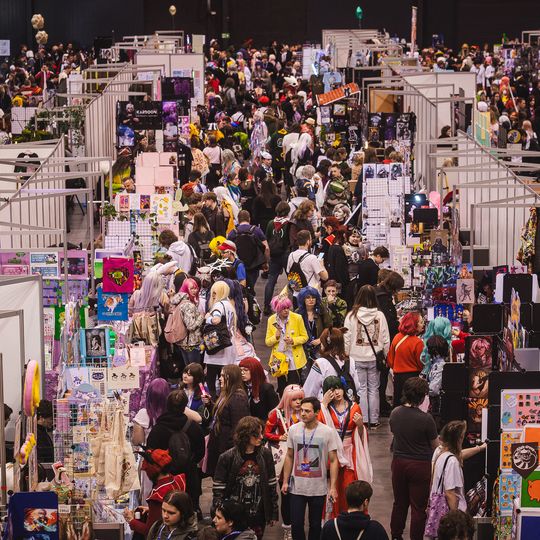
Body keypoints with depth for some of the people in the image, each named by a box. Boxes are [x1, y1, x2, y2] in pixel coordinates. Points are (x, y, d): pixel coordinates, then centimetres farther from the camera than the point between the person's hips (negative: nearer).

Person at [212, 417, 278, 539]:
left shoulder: (265, 454, 0)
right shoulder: (227, 458, -9)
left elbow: (272, 485, 7)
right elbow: (218, 490, -6)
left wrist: (273, 512, 7)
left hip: (258, 515, 3)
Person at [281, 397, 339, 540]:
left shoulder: (328, 432, -8)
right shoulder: (293, 430, 0)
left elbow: (333, 461, -5)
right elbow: (289, 457, 10)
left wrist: (333, 487, -10)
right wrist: (285, 481, 8)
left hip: (318, 489, -2)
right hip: (297, 487, 2)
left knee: (315, 525, 10)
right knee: (296, 524, 1)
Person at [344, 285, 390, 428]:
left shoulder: (352, 315, -10)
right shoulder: (379, 316, -8)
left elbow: (347, 339, -5)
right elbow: (385, 339, -2)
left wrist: (346, 355, 7)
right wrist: (384, 356, 11)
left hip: (357, 358, -1)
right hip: (374, 358, 1)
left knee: (361, 389, 7)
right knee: (373, 389, 10)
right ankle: (374, 420, 14)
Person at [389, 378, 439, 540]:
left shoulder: (395, 413, -5)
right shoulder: (425, 419, -21)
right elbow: (435, 445, -8)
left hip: (398, 462, 5)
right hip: (420, 465, -5)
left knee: (399, 502, 20)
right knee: (418, 506, 6)